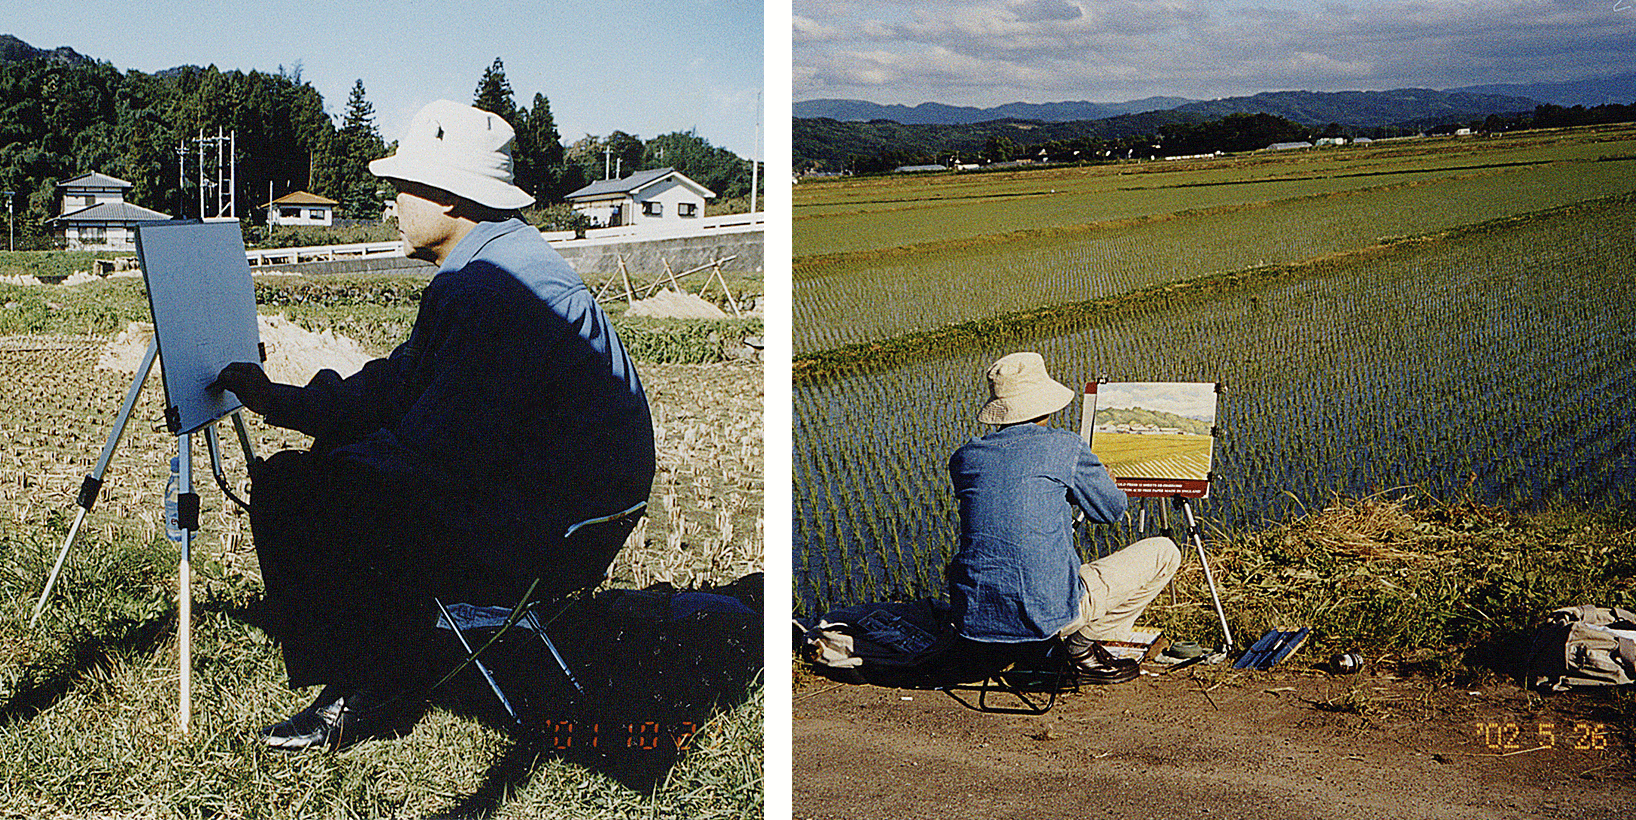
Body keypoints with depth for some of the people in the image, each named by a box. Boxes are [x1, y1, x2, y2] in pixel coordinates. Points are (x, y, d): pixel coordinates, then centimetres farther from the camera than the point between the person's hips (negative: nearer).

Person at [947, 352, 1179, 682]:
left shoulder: (963, 458, 7)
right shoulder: (1064, 447, -5)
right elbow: (1111, 510, 10)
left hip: (973, 616, 5)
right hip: (1048, 613, -4)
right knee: (1164, 553, 10)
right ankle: (1084, 645, 10)